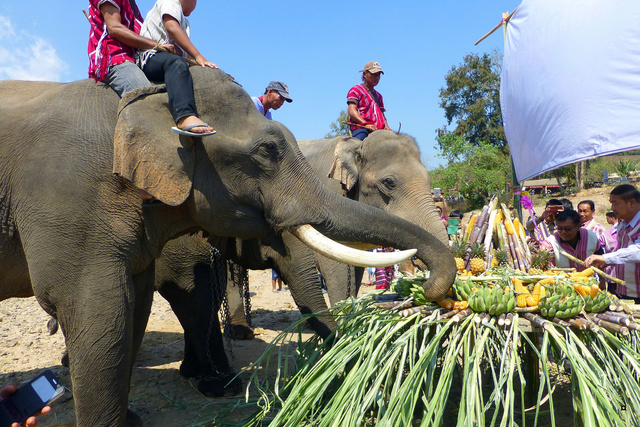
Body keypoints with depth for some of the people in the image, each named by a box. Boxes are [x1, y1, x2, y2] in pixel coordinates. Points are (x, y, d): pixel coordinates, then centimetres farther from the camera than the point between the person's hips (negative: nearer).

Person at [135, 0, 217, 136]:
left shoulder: (184, 21, 35)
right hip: (151, 57, -9)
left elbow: (187, 53, 29)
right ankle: (185, 117, -62)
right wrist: (198, 57, -21)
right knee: (176, 63, -40)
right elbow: (172, 28, -13)